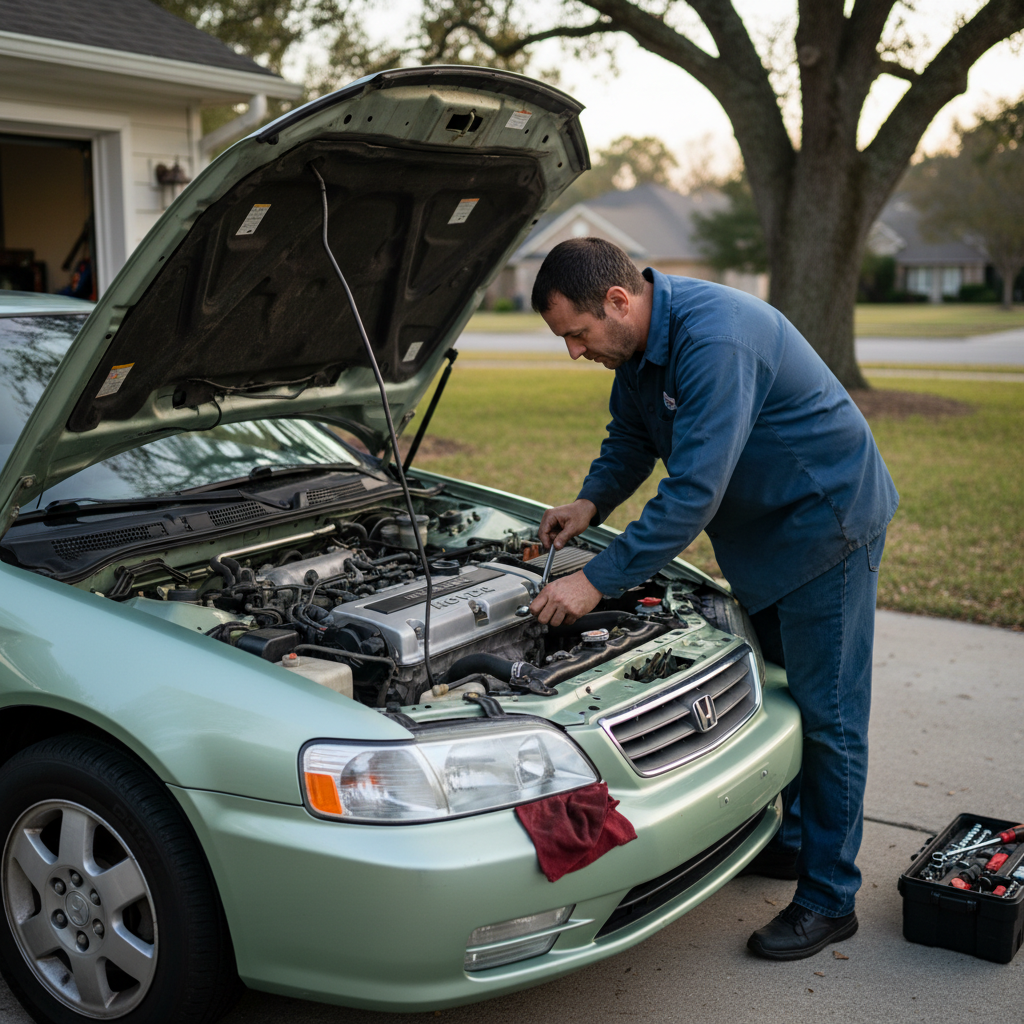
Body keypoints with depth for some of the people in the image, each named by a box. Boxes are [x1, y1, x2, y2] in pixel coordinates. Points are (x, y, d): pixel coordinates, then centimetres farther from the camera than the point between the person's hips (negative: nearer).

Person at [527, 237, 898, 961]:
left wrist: (597, 581, -31)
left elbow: (694, 491, -35)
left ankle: (829, 900, 8)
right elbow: (631, 439, 14)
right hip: (763, 528, 10)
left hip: (827, 518, -9)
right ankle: (787, 841, 34)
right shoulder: (641, 344, -1)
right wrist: (592, 502, -5)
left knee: (827, 711, -3)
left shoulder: (714, 339, -33)